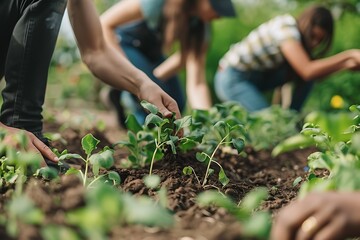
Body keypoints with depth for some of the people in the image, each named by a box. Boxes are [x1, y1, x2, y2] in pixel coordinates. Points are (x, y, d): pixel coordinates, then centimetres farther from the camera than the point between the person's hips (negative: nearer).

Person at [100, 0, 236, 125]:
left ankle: (127, 99, 21)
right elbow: (105, 23, -26)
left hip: (151, 50, 6)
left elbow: (196, 83, -24)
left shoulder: (201, 27, -18)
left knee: (176, 106, 3)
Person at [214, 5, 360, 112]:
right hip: (232, 79, -9)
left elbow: (314, 71, 3)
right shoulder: (287, 27, -24)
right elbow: (307, 71, -34)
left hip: (256, 77, 9)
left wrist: (347, 64, -9)